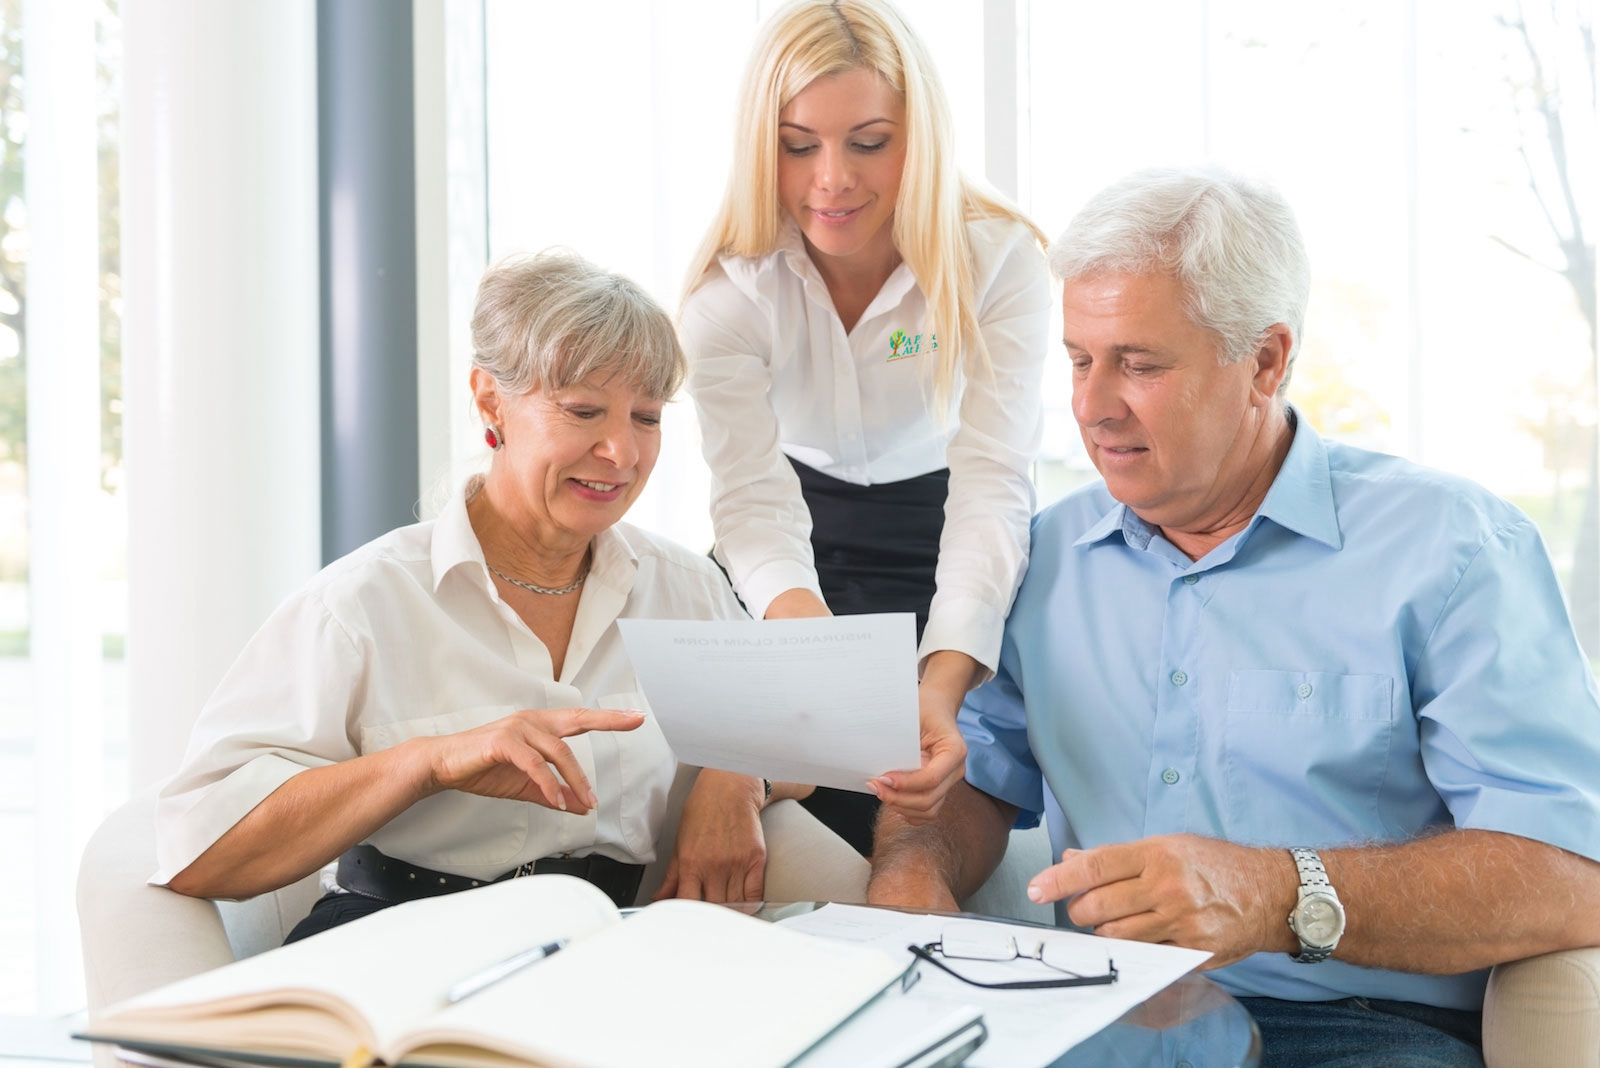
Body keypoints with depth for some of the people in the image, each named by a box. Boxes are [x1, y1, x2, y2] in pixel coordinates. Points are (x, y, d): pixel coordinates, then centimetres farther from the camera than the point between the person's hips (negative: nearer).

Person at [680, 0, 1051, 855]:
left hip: (942, 539, -1)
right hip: (807, 529, 1)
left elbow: (993, 485, -35)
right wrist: (799, 618, -57)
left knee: (933, 776, -15)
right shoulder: (731, 284, -21)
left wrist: (943, 685, -53)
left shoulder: (998, 260, -25)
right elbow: (752, 493, -32)